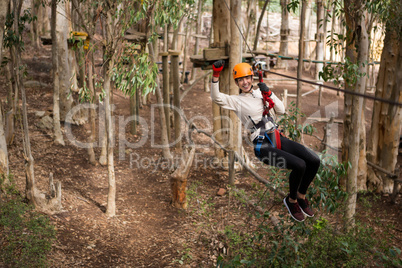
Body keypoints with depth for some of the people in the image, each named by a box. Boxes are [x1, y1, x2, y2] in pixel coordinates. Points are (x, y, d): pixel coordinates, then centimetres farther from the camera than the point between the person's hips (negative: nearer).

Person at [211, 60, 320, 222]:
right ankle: (291, 201, 2)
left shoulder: (260, 93, 18)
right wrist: (216, 76, -24)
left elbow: (281, 110, 13)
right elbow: (216, 97, -12)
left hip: (277, 138, 6)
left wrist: (269, 94, 0)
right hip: (262, 146, -6)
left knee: (314, 161, -8)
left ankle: (301, 196, 15)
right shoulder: (236, 100, 5)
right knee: (299, 165, -25)